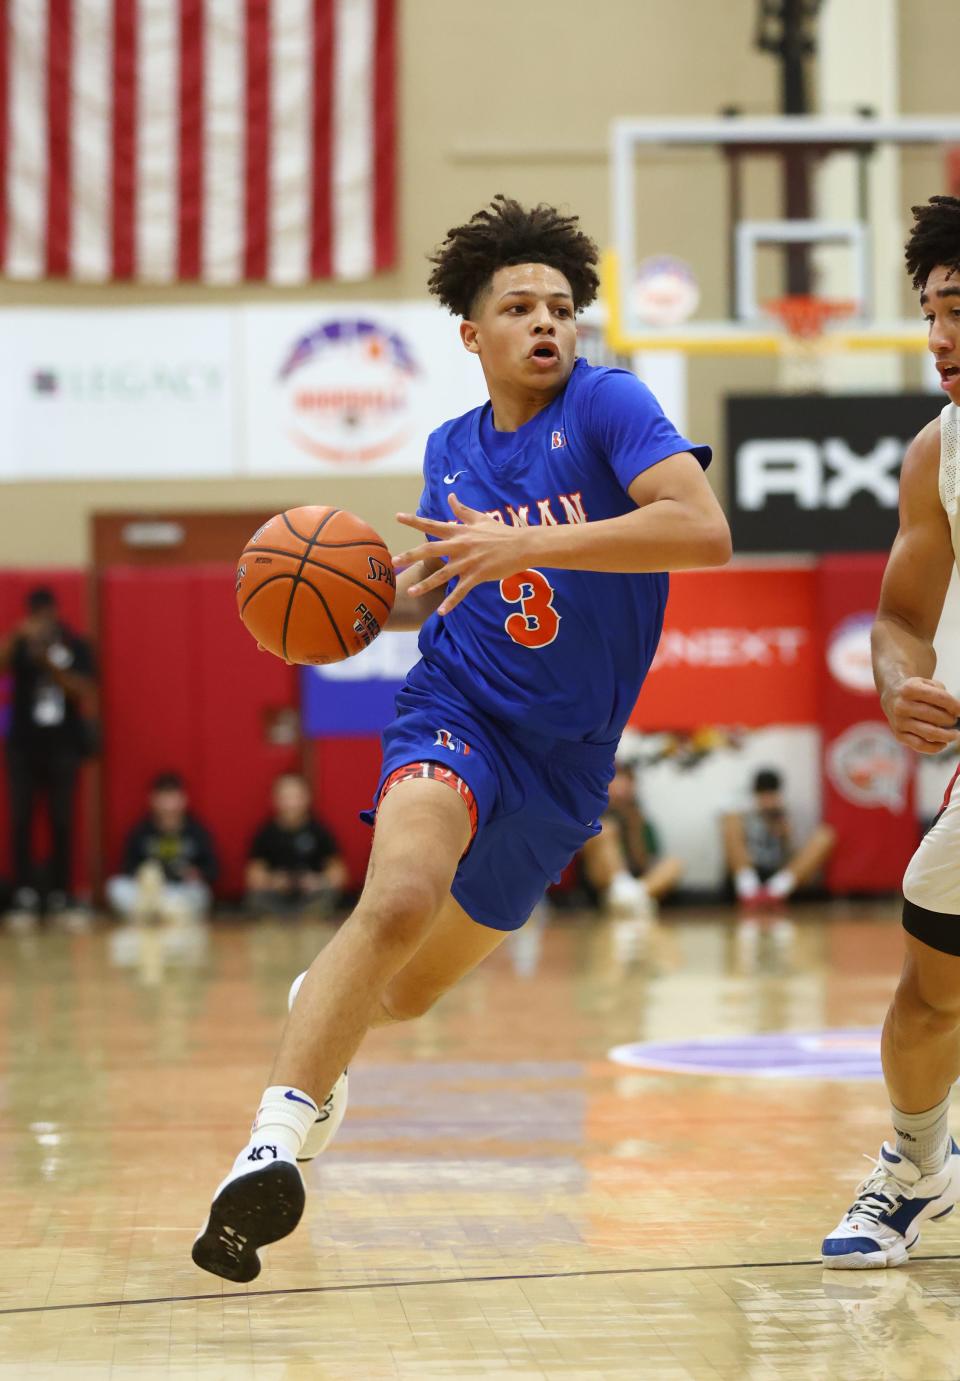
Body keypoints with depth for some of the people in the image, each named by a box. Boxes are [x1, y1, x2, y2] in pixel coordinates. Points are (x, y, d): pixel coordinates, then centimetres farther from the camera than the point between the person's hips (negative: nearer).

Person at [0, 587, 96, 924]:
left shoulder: (75, 647, 5)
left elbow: (85, 691, -5)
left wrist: (52, 665, -15)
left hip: (63, 746, 0)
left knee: (61, 821, 1)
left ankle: (60, 894, 5)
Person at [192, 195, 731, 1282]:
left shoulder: (609, 406, -10)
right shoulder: (451, 449, 5)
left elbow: (705, 533, -25)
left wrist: (529, 546, -33)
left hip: (566, 756, 0)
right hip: (458, 711, 0)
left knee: (410, 990, 16)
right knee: (403, 897, -34)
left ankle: (320, 1002, 52)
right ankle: (275, 1139, -34)